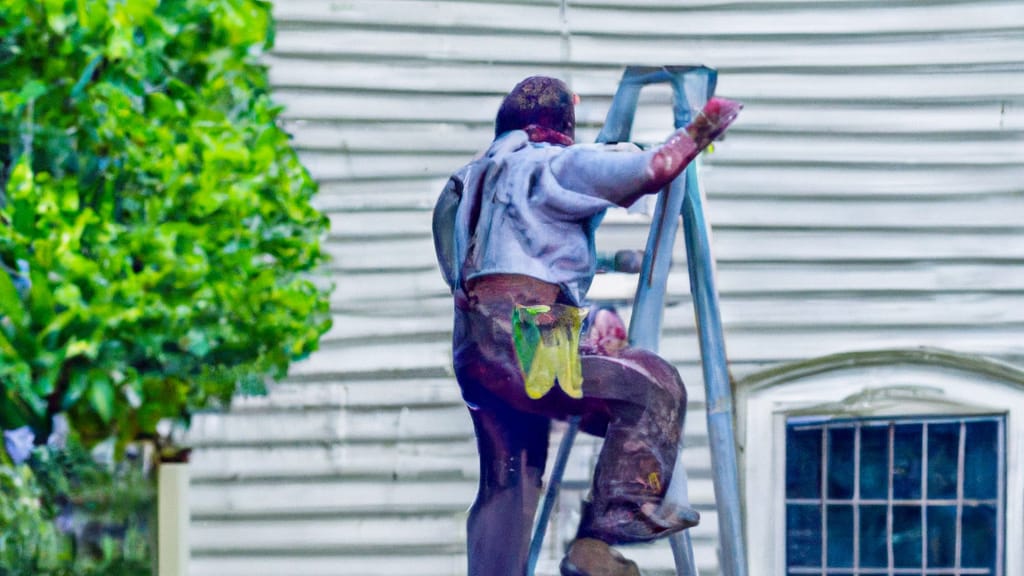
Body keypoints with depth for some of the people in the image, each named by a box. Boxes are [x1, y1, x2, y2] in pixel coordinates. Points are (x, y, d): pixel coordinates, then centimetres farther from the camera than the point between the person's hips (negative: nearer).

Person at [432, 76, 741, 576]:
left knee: (508, 483, 14)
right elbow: (651, 170, 0)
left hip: (476, 348, 9)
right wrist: (702, 128, 16)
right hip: (520, 341, -9)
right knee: (652, 387, -6)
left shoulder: (478, 177, 30)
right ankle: (602, 535, -10)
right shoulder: (553, 164, 5)